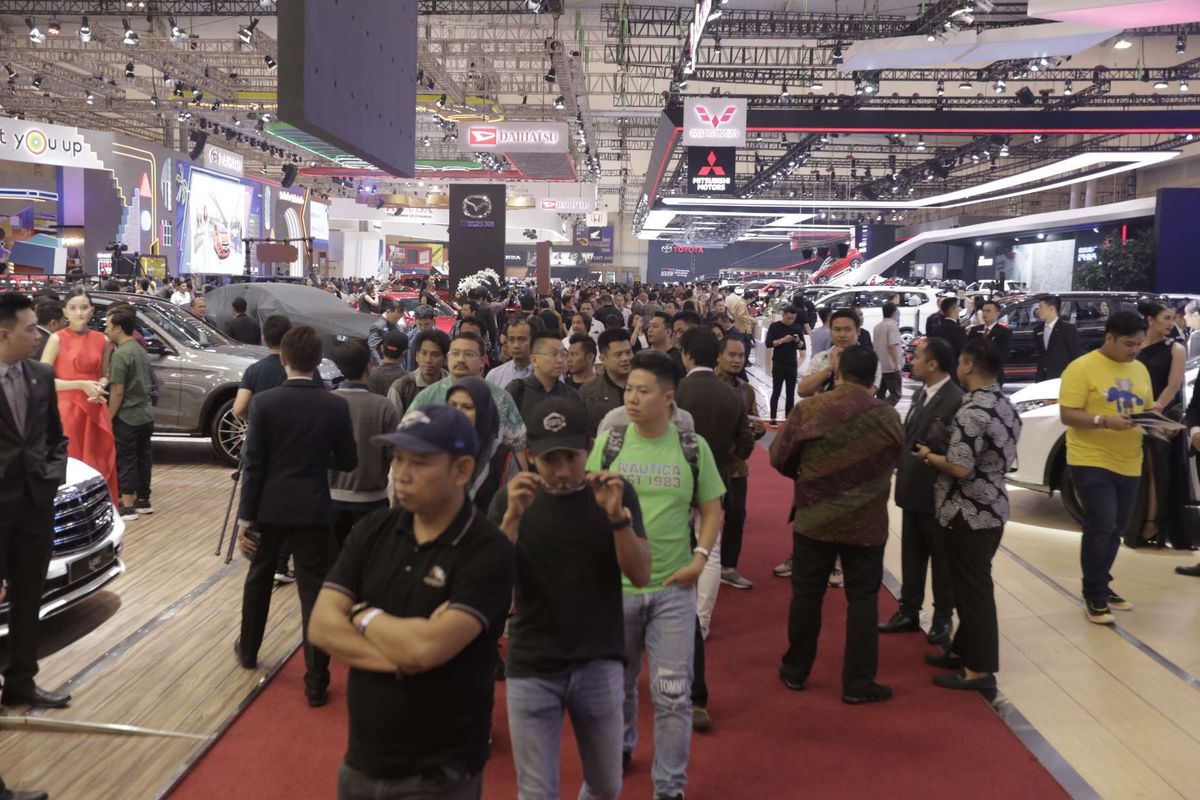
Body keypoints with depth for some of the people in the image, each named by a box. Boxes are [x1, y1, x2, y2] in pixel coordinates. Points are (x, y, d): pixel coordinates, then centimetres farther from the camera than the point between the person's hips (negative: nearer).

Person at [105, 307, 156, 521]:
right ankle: (143, 501, 22)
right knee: (143, 457, 14)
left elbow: (117, 391, -19)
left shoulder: (120, 354, -16)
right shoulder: (140, 351, 12)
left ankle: (127, 506, -1)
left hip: (127, 416, -9)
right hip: (145, 413, 9)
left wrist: (108, 417, -13)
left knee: (126, 460, -3)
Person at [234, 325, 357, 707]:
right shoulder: (336, 406, -8)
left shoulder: (264, 402, -11)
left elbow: (252, 464, -10)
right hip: (314, 509, -1)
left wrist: (245, 518, -5)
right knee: (314, 590, 3)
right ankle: (316, 681, 3)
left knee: (259, 578, 23)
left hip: (270, 506, 1)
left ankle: (248, 649, 42)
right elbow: (348, 461, 0)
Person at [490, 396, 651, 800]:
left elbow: (640, 577, -9)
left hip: (599, 665, 1)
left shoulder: (617, 493, -3)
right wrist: (513, 518, -24)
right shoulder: (510, 500, -3)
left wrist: (617, 515, -24)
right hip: (531, 669, -1)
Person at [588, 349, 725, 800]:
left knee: (673, 693, 1)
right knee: (616, 682, 18)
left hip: (674, 587, -1)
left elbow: (712, 510, 5)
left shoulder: (693, 448, -2)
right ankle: (618, 750, 45)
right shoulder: (607, 443, -2)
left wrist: (700, 557, -8)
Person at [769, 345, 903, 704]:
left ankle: (795, 671, 26)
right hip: (866, 523, 0)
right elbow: (893, 461, 6)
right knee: (863, 599, 9)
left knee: (806, 594, 13)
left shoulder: (809, 410, -11)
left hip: (815, 519, 0)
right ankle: (858, 684, 13)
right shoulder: (888, 416, -7)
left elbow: (779, 457, -4)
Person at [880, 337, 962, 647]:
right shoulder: (920, 394, 8)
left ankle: (943, 618, 23)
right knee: (911, 555, 17)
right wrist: (901, 465, 3)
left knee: (942, 559, 9)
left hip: (936, 494, -8)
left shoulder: (955, 400, -21)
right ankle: (909, 612, 30)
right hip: (913, 490, 8)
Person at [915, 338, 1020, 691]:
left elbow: (960, 468, -26)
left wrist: (929, 456, -7)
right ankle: (964, 650, 31)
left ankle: (979, 669, 8)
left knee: (972, 589, 0)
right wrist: (940, 454, 16)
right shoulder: (1006, 406, 7)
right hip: (993, 508, 9)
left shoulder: (972, 412, -22)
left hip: (969, 514, -9)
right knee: (973, 585, 19)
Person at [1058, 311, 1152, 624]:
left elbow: (1148, 409, 19)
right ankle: (1094, 596, 3)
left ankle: (1102, 586, 27)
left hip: (1129, 464, 7)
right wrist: (1104, 420, -27)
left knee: (1115, 530, 12)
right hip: (1091, 462, -7)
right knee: (1101, 527, -11)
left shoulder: (1140, 370, 11)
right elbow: (1067, 415, -14)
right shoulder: (1082, 367, -10)